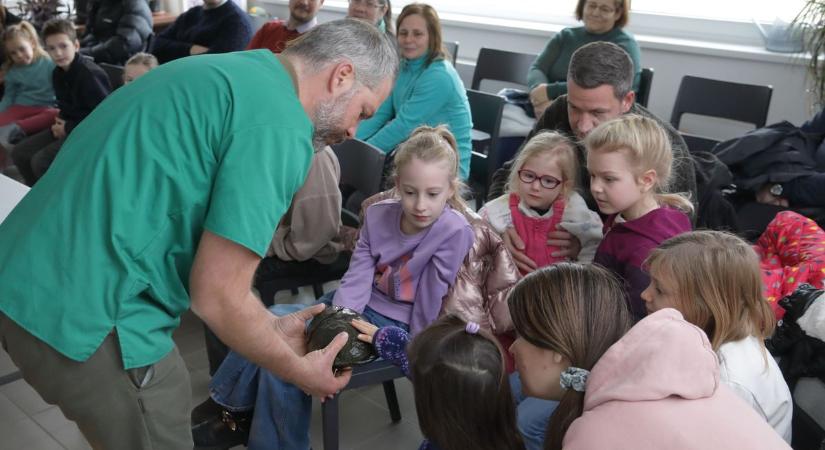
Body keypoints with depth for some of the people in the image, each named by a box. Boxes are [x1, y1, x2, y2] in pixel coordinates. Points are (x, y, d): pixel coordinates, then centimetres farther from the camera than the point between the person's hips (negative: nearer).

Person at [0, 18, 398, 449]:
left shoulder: (226, 72, 13)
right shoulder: (278, 124, -16)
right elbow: (218, 296, -16)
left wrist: (273, 329, 18)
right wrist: (299, 370, 0)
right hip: (82, 311, -9)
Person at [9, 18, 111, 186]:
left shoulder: (90, 74, -22)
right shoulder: (58, 73, 7)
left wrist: (69, 128, -17)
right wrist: (60, 124, -2)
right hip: (68, 127, 9)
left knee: (40, 161, -21)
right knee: (19, 153, 4)